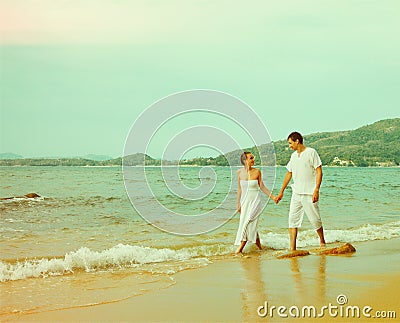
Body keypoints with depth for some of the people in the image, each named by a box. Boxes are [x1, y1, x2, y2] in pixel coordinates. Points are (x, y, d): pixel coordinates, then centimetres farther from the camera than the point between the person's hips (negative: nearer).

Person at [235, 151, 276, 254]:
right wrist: (238, 204, 8)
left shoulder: (257, 171, -5)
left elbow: (262, 187, 3)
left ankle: (240, 248, -11)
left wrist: (272, 197, 1)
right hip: (245, 201, 3)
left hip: (255, 201, -3)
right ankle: (259, 245, 21)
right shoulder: (239, 172, 1)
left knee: (248, 222, -13)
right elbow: (239, 189, 8)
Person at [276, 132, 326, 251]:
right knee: (292, 219, -2)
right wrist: (281, 191, 22)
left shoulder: (311, 152, -6)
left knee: (315, 220, 2)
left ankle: (322, 241, 26)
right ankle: (292, 248, -2)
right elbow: (289, 174, 21)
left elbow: (319, 172, -10)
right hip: (296, 193, 6)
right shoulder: (293, 156, 13)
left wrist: (316, 190, -18)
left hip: (309, 194, -6)